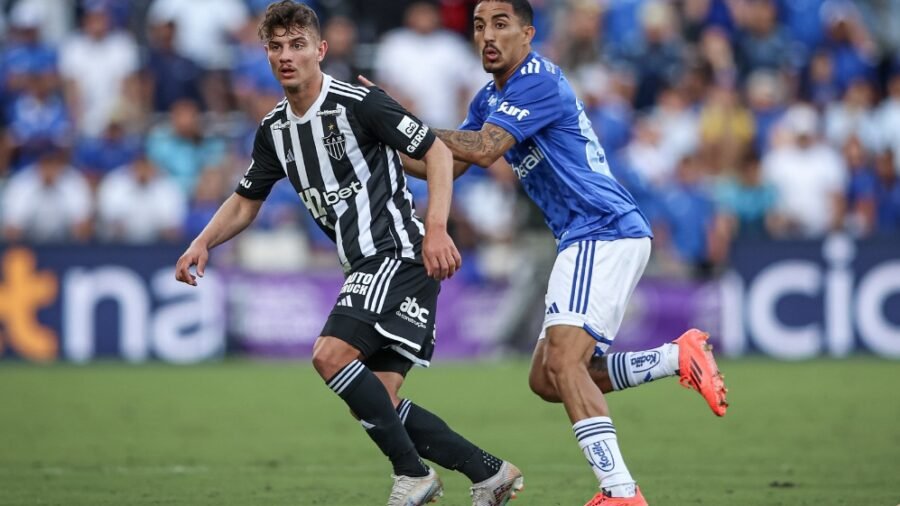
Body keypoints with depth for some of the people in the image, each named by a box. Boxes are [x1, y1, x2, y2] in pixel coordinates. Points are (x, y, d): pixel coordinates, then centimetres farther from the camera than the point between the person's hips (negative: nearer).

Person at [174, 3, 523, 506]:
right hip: (366, 267, 8)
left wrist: (436, 228, -21)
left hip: (399, 253, -8)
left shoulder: (360, 103, -12)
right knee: (380, 401, 1)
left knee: (331, 355, -22)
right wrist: (202, 244, 5)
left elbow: (438, 153, -10)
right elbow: (245, 202, 22)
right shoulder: (275, 130, 11)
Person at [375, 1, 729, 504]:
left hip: (605, 232, -10)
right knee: (547, 380, 11)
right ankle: (681, 357, 15)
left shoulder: (538, 81, -13)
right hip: (587, 240, 10)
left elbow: (483, 148, -23)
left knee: (562, 361, -22)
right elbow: (447, 166, 18)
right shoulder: (491, 98, 16)